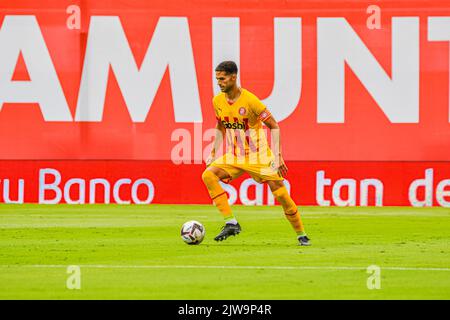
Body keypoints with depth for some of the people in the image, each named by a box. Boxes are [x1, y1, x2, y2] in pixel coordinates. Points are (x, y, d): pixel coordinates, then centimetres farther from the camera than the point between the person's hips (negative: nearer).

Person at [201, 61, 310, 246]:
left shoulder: (249, 100, -18)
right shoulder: (218, 101, -1)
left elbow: (274, 126, -12)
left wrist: (277, 156, -17)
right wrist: (213, 153, 11)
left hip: (259, 155, -5)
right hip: (235, 156, 5)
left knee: (281, 194, -7)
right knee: (208, 175, -19)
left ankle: (301, 235, 13)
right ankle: (231, 223, -20)